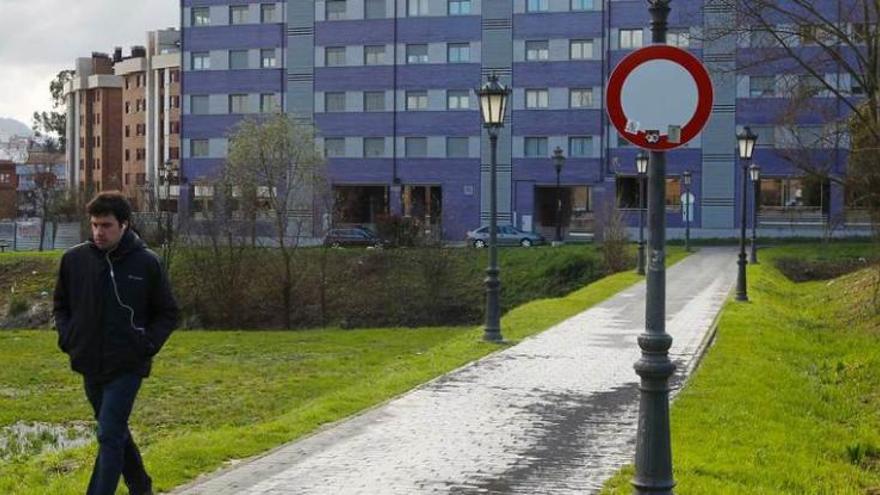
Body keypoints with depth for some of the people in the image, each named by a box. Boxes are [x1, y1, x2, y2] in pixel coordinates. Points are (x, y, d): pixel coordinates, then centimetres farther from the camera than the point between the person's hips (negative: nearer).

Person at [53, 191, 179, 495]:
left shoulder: (146, 262, -9)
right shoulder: (74, 259, -1)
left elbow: (168, 313, 1)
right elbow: (60, 305, 15)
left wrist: (148, 344, -11)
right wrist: (67, 336, -1)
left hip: (126, 367, -4)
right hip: (89, 365, 4)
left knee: (109, 436, -11)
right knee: (115, 433, 17)